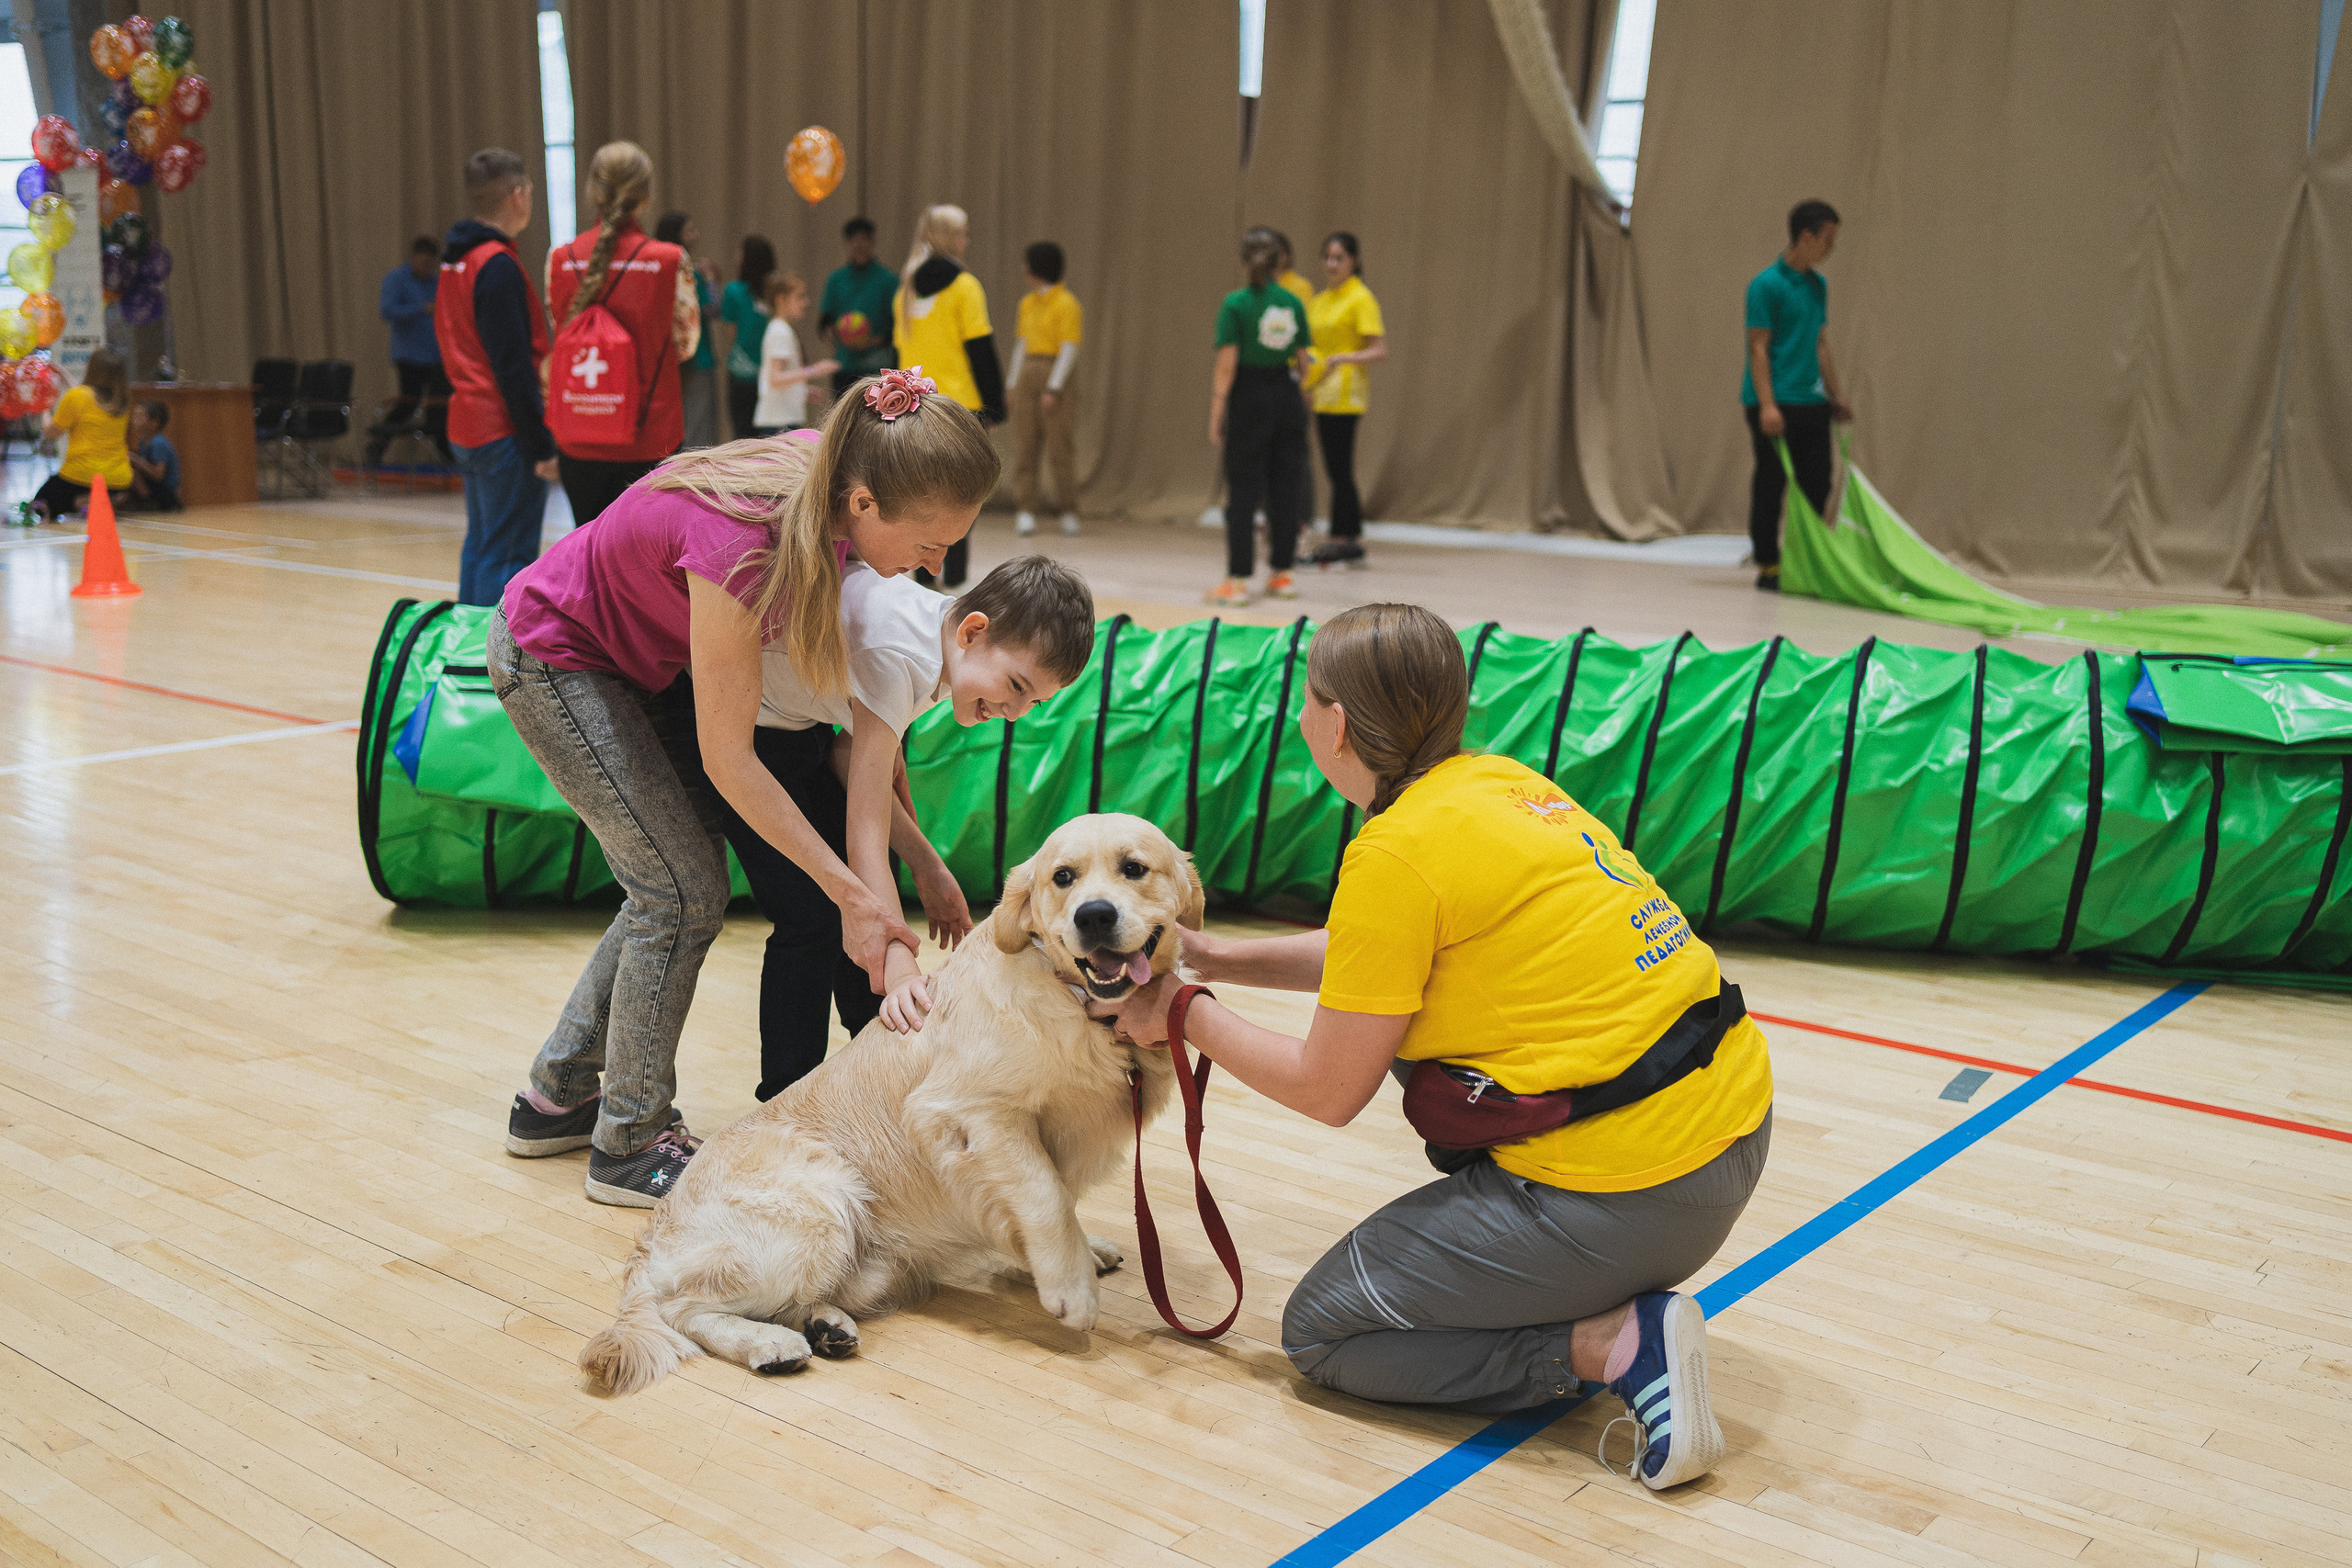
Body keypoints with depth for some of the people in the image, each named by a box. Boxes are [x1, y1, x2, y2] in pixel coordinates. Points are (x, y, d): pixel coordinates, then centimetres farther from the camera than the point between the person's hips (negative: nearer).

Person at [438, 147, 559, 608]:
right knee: (509, 557, -8)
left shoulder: (455, 260, 13)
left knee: (479, 547, 16)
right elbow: (513, 363, -18)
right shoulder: (498, 264, -15)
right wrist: (542, 444, -16)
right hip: (504, 431, -10)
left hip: (468, 427, 10)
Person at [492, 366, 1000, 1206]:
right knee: (683, 892, -7)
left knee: (673, 885, 11)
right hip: (551, 656, -8)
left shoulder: (838, 490, -19)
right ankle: (630, 1144, 8)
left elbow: (874, 711, -20)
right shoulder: (741, 545, -41)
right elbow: (726, 759, -30)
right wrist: (851, 891, -25)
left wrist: (874, 883, -27)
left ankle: (555, 1097, 26)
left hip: (644, 658, 8)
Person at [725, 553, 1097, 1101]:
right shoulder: (898, 654, -34)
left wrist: (926, 867, -4)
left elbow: (848, 752, -1)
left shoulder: (949, 645, -7)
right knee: (811, 915, -11)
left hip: (801, 719, 9)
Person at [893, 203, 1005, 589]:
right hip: (960, 404, -5)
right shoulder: (964, 285, -8)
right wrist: (994, 405, -5)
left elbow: (900, 347, 15)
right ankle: (954, 572, -3)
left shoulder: (906, 288, 10)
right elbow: (981, 349, -9)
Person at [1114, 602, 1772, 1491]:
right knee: (1403, 1022, 29)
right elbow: (1382, 958, 25)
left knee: (1318, 1334, 8)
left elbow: (1327, 1092, -7)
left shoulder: (1397, 853, -16)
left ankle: (1610, 1345, -5)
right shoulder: (1499, 783, 9)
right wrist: (1215, 957, 24)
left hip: (1629, 1193, -9)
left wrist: (1187, 1015, 7)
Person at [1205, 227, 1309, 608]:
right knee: (1285, 488, 11)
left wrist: (1216, 412, -7)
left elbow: (1227, 365, -12)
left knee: (1243, 493, -1)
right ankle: (1281, 574, 18)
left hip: (1250, 401, -4)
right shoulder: (1293, 302, 2)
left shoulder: (1235, 304, -10)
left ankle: (1237, 581, -3)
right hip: (1286, 398, 4)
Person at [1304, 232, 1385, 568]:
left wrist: (1342, 359, -27)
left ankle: (1339, 540, -4)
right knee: (1338, 472, 9)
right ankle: (1354, 541, 15)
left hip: (1344, 398, -8)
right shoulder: (1320, 301, 15)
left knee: (1339, 470, -8)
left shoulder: (1361, 300, -8)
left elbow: (1380, 351, -15)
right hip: (1322, 398, 8)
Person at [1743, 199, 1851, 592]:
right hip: (1774, 403, -7)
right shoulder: (1767, 284, -10)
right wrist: (1766, 404, -19)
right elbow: (1758, 347, -13)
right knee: (1771, 484, -1)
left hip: (1811, 401, 7)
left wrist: (1835, 394, 19)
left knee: (1817, 484, 6)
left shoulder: (1818, 283, 13)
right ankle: (1768, 568, 7)